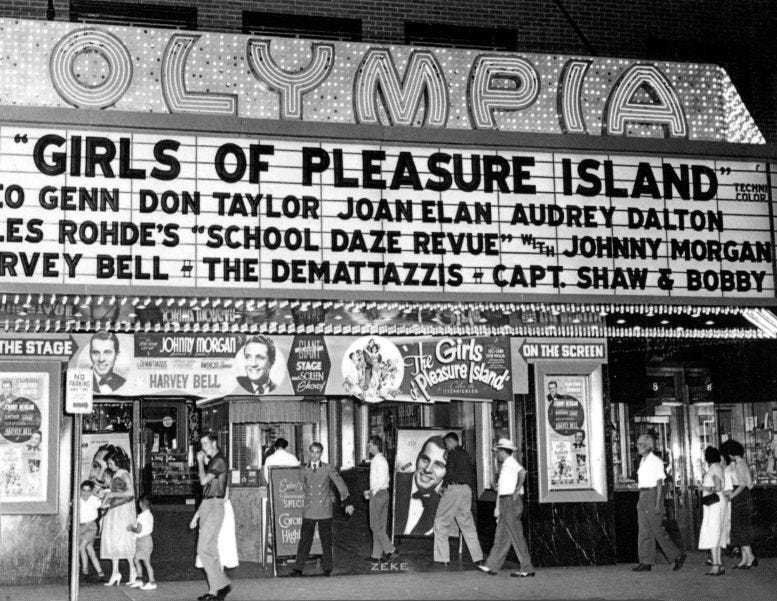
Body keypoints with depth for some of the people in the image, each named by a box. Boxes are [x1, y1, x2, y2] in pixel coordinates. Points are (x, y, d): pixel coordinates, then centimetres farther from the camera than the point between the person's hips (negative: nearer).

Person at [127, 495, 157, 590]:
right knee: (136, 559, 17)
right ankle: (139, 580, 23)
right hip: (142, 541, 10)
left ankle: (152, 583, 0)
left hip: (144, 540, -10)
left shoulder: (143, 516, -20)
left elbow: (138, 530, -22)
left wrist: (131, 529, -5)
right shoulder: (149, 514, 11)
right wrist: (133, 526, 12)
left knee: (146, 562, -4)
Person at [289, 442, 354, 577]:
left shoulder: (328, 469, 2)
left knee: (326, 540, 4)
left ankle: (327, 568, 14)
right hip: (309, 511, 1)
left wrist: (346, 503, 5)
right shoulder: (304, 470, 6)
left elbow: (340, 484, 5)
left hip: (325, 511, -1)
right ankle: (298, 569, 2)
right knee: (305, 539, -2)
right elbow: (303, 488, 16)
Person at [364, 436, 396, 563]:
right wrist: (371, 491, 17)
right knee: (380, 526, 11)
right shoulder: (381, 459, 15)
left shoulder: (378, 460, -15)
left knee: (375, 525, -5)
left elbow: (382, 479, -22)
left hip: (377, 494, -10)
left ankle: (390, 550, -5)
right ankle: (377, 555, 15)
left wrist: (373, 492, -15)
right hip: (383, 494, 10)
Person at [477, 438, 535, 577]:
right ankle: (492, 566, 17)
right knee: (501, 536, 12)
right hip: (505, 503, 10)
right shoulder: (506, 464, 19)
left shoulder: (510, 462, -11)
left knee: (516, 536, -6)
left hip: (511, 502, -10)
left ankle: (526, 569, -2)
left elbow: (522, 472, -31)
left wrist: (517, 491, -24)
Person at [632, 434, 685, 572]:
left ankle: (677, 556, 9)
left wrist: (658, 503, -17)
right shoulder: (643, 461, 14)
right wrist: (641, 499, 16)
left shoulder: (656, 461, -10)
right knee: (644, 531, 5)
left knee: (658, 530, -5)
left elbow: (659, 483, -13)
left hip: (653, 493, -8)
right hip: (643, 495, 8)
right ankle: (646, 562, 6)